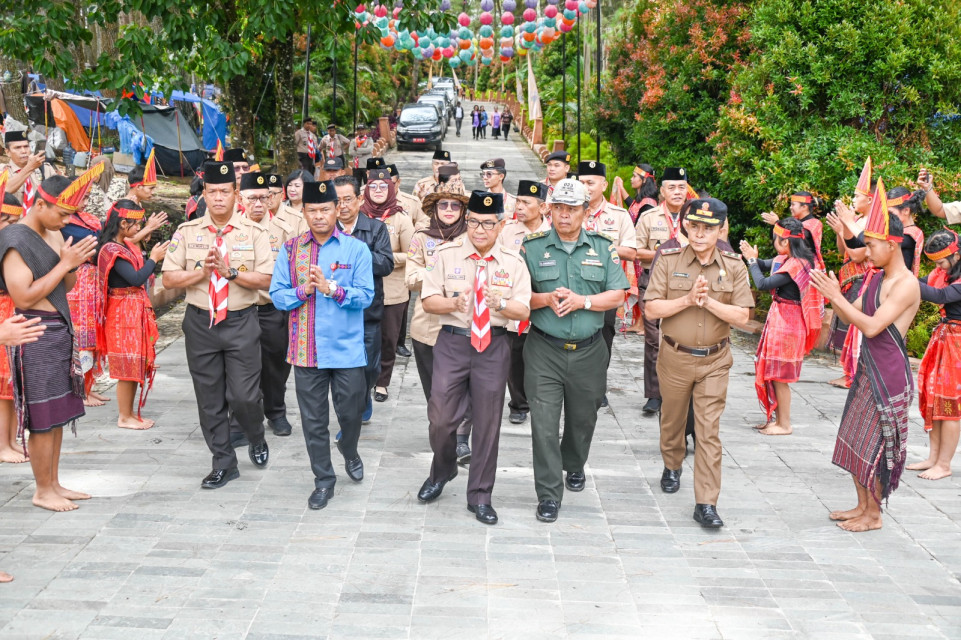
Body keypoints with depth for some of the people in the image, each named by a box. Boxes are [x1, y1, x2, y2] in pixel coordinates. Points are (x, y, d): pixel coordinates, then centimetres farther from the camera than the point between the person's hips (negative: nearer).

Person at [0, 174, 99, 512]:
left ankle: (54, 484, 23)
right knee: (43, 418, -1)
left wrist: (74, 263, -3)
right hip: (36, 334, -8)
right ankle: (43, 491, 11)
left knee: (58, 414, 13)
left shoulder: (54, 234, 11)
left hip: (60, 330, 8)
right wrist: (65, 264, -18)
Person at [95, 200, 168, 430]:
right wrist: (153, 258, -14)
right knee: (128, 367, -2)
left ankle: (130, 413, 22)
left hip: (135, 313, 10)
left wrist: (155, 255, 5)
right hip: (123, 314, -10)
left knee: (135, 366, 13)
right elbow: (136, 278, -23)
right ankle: (125, 417, 8)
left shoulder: (127, 246, 11)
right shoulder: (112, 250, -18)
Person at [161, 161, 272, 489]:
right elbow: (169, 278, 0)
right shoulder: (187, 232, 3)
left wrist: (230, 271, -20)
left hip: (241, 322, -2)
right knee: (209, 398, 8)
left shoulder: (254, 233, -1)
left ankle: (257, 439, 28)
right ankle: (223, 464, 22)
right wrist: (202, 271, -15)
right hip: (200, 322, 2)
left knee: (244, 395, -6)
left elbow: (265, 279, -8)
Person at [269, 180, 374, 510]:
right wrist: (305, 290, -16)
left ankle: (349, 451, 41)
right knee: (313, 420, 8)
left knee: (351, 413, 8)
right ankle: (323, 479, 22)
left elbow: (365, 296, -9)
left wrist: (330, 288, -21)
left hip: (347, 349, -1)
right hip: (306, 349, 1)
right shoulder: (290, 249, 3)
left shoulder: (356, 249, -2)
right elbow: (277, 295, 1)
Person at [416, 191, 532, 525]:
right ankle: (441, 473, 31)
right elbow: (428, 300, -2)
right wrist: (453, 303, -22)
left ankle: (479, 497, 19)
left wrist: (501, 303, -23)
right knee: (441, 418, -1)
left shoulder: (513, 262, 3)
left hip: (493, 345, 1)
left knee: (487, 424, 6)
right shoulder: (447, 254, 1)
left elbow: (524, 310, -2)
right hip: (452, 341, 0)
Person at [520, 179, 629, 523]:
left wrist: (582, 301, -14)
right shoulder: (532, 248, 1)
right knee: (544, 422, -8)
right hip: (544, 350, -2)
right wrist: (546, 299, -17)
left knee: (583, 417, 16)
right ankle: (548, 494, -1)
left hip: (589, 350, 2)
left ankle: (574, 465, 45)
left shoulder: (603, 248, 5)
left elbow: (617, 294, 0)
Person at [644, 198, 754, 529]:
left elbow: (742, 315, -7)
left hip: (714, 360, -1)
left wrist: (709, 302, -21)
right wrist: (688, 299, -21)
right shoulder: (669, 261, -6)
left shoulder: (733, 266, -2)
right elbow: (652, 309, -11)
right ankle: (672, 467, 49)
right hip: (675, 356, 1)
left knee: (709, 432, -5)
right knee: (672, 420, 20)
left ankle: (706, 504, -4)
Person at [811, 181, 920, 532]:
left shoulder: (906, 285, -17)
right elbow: (852, 316, 12)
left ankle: (873, 514, 13)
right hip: (868, 368, 9)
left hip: (889, 372, -9)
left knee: (874, 443, -1)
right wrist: (833, 295, -5)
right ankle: (863, 505, 27)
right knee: (854, 439, 14)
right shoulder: (876, 278, 10)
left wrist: (836, 297, -23)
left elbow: (871, 326, -24)